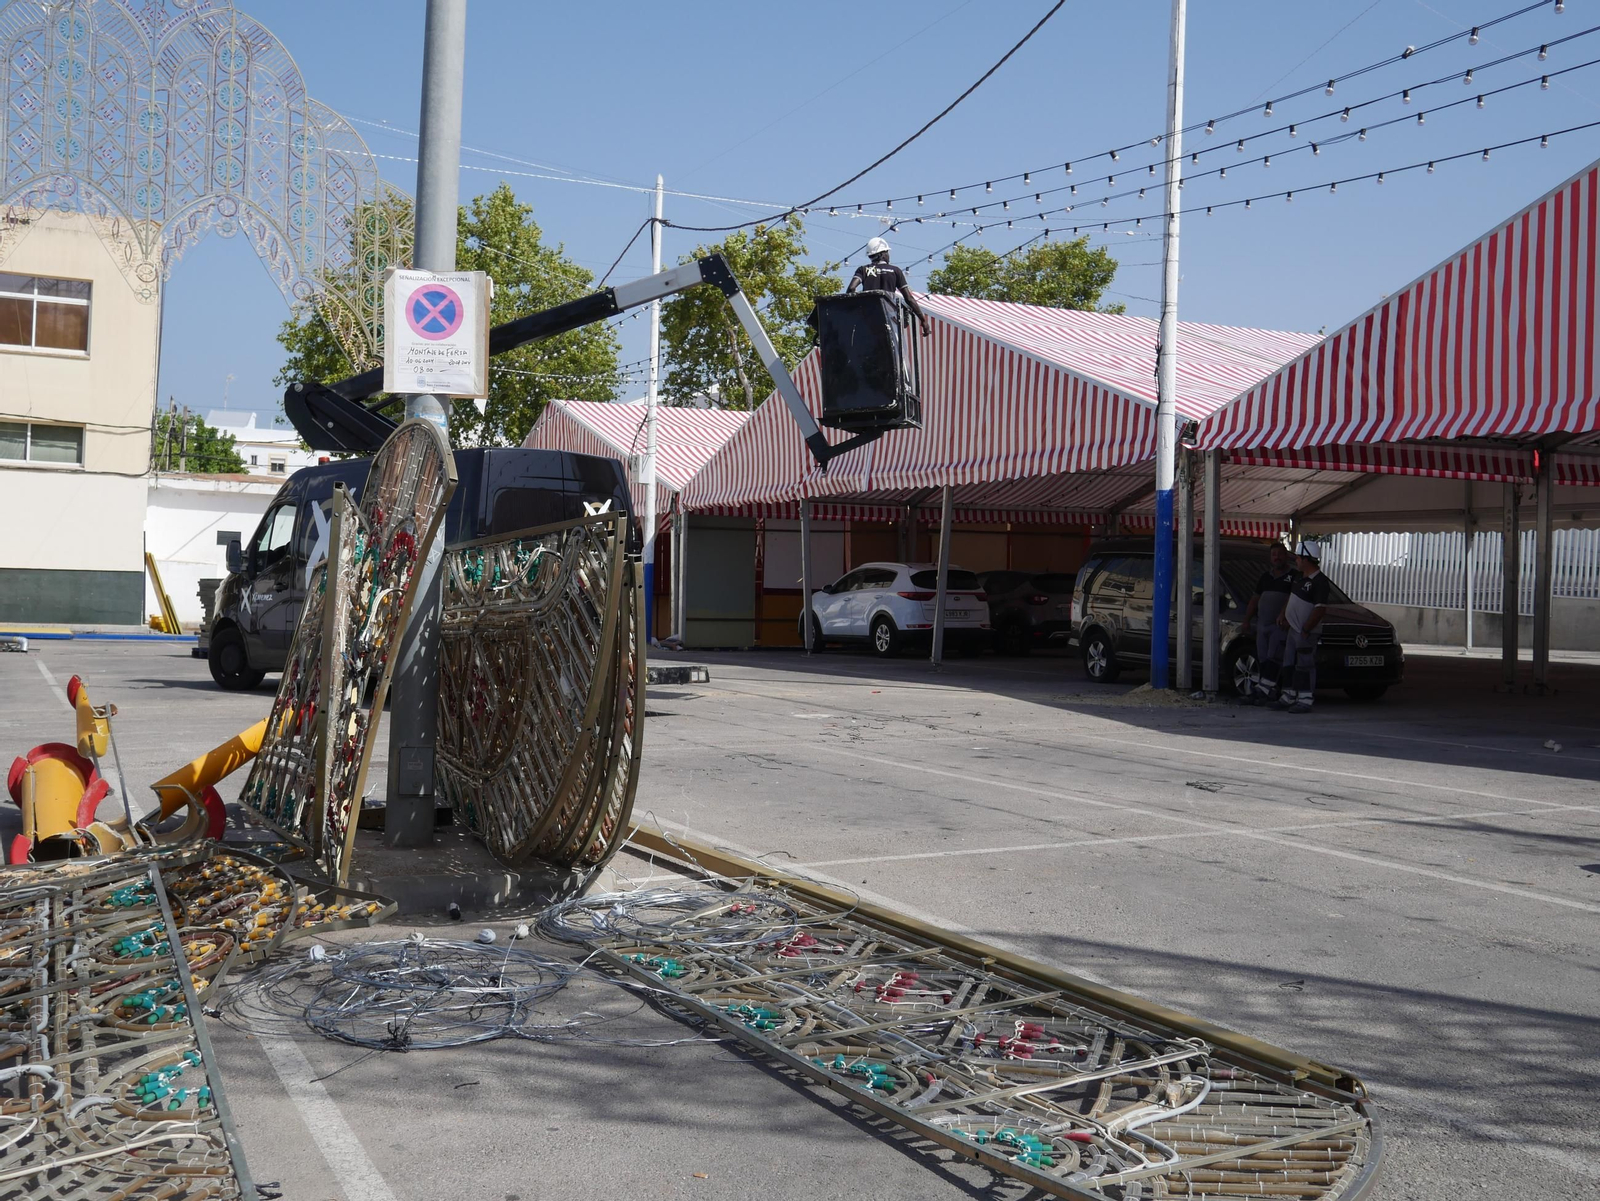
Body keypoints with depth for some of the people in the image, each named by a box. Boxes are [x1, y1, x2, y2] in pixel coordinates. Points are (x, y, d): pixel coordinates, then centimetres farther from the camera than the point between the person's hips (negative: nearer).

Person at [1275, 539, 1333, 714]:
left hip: (1306, 633, -9)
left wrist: (1305, 630, -20)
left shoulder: (1320, 582, -17)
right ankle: (1288, 697, 23)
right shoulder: (1300, 578, 13)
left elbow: (1320, 610, -22)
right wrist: (1283, 617, 10)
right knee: (1289, 665, 14)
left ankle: (1305, 701, -2)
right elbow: (1290, 599, 24)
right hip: (1292, 629, 9)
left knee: (1305, 666, -6)